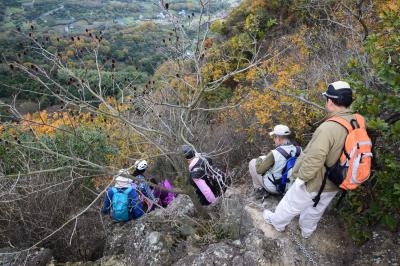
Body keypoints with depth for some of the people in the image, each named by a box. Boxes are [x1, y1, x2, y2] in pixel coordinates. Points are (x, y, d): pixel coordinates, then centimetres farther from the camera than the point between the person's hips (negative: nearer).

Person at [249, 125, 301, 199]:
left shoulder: (274, 154, -29)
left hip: (274, 187, -6)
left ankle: (259, 190, 15)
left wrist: (259, 159, 5)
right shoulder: (298, 150, -13)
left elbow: (259, 170, -17)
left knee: (252, 163, 6)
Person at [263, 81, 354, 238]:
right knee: (317, 210, 29)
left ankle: (277, 222, 43)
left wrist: (302, 176, -15)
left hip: (315, 183, -7)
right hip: (334, 184, 7)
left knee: (292, 203, 19)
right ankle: (307, 231, 52)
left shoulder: (328, 128, -34)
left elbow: (314, 159, -32)